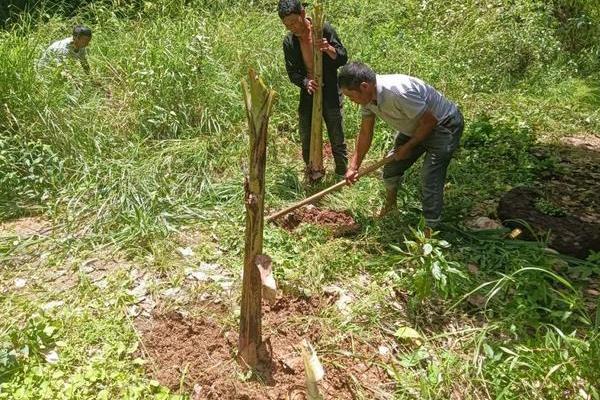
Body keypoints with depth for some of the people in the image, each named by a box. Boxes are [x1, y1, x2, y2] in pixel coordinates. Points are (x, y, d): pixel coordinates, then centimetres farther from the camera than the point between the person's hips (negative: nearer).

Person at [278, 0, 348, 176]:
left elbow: (343, 58, -6)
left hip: (330, 93, -3)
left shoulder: (325, 29, -10)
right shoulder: (289, 42, -3)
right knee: (307, 143, 11)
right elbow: (292, 73, -1)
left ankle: (342, 176, 22)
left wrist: (329, 49, -28)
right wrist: (305, 82, -22)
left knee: (337, 141, 5)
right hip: (308, 94, 3)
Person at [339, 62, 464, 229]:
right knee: (391, 167, 15)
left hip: (444, 125, -8)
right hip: (415, 127, 9)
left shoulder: (397, 92, -38)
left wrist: (408, 147, -15)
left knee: (430, 182, -15)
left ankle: (430, 233, -2)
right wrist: (353, 166, -2)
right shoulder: (368, 96, -11)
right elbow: (365, 133, 0)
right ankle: (390, 205, 43)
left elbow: (429, 121, -28)